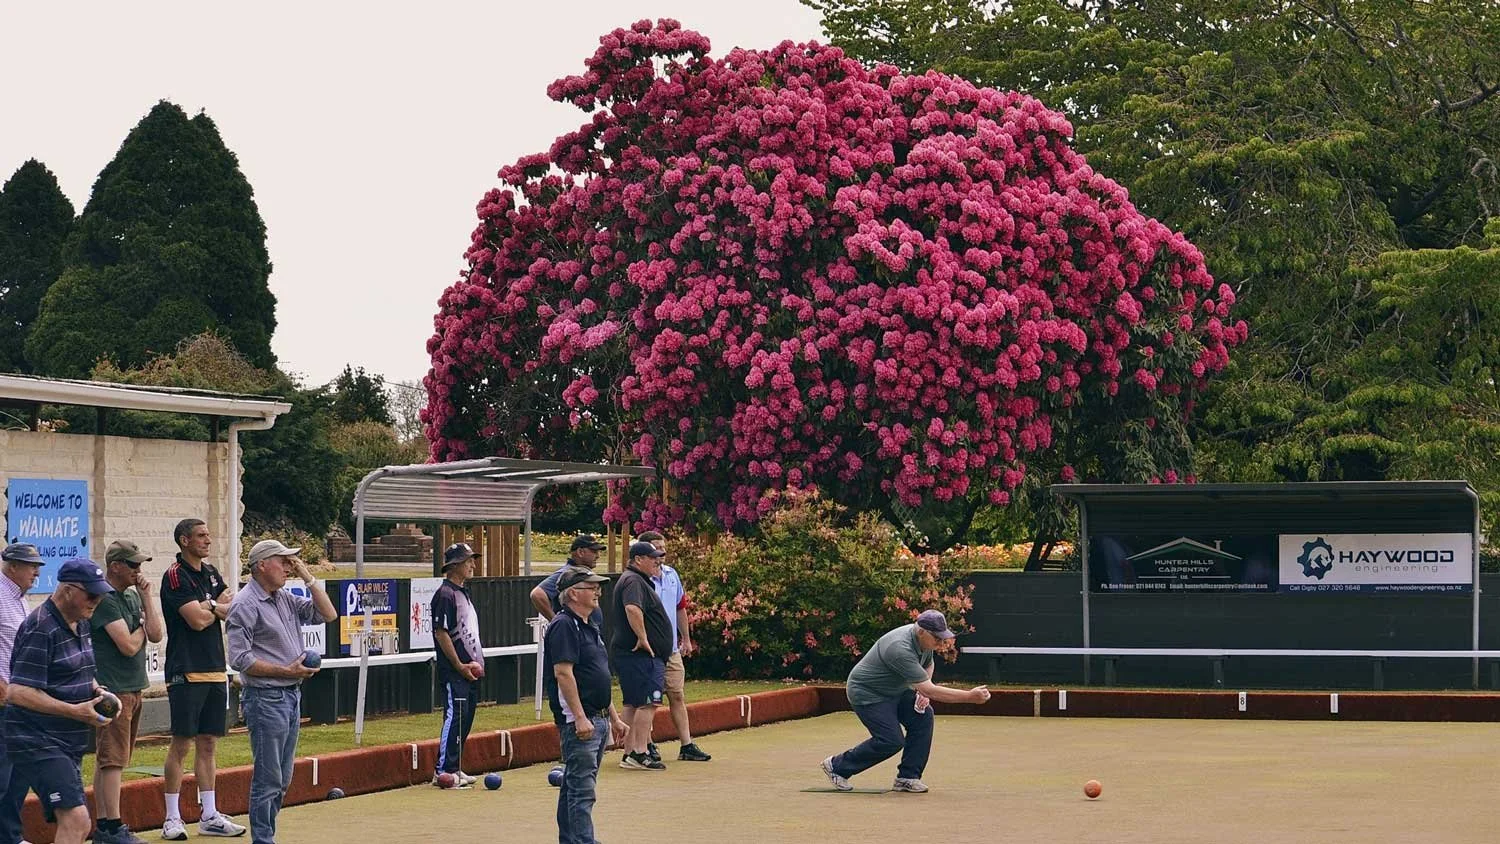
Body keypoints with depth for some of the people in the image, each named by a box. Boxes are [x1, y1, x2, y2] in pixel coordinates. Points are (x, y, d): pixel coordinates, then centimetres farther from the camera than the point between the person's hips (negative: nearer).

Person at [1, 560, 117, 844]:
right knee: (76, 821, -21)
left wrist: (96, 691, 7)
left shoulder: (80, 624, 12)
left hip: (69, 743, 10)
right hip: (39, 743, -10)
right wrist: (76, 711, -22)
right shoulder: (42, 628, -16)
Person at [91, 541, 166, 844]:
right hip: (113, 690, -9)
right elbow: (129, 645, -18)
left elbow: (156, 635, 6)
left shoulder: (132, 596, 14)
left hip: (133, 687, 9)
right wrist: (142, 627, 2)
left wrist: (146, 596, 0)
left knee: (107, 760, 12)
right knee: (112, 760, -8)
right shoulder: (104, 599, -14)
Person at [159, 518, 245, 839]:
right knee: (182, 743, -5)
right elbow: (197, 620, -17)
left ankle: (209, 816, 14)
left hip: (215, 670, 7)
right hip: (186, 672, -7)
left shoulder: (211, 573, 16)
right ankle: (172, 819, 1)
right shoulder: (175, 576, -9)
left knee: (208, 744, 10)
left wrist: (209, 605, -11)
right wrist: (219, 606, 2)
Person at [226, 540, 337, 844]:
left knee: (282, 779, 12)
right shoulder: (246, 605, -11)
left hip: (291, 695, 9)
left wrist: (307, 577, 5)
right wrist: (287, 671, -16)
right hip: (266, 699, -9)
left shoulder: (286, 599, 13)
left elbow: (327, 614, 13)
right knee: (268, 779, -6)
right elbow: (240, 659, -16)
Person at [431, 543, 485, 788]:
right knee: (455, 717, -11)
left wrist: (476, 662, 15)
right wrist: (459, 666, -17)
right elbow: (441, 633, -18)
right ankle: (443, 772, -10)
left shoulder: (464, 592, 18)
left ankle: (454, 768, 18)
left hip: (468, 670, 10)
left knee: (466, 717, 11)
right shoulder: (445, 594, -13)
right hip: (453, 671, -10)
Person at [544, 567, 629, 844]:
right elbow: (563, 673, -20)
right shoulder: (564, 626, -12)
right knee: (582, 790, -11)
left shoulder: (589, 627, 19)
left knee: (574, 787, 14)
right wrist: (579, 717, -24)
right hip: (578, 721, -10)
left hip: (597, 720, 10)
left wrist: (614, 718, 23)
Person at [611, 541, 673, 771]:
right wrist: (643, 638, -28)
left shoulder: (636, 580, 21)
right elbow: (632, 609, -32)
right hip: (643, 655, -11)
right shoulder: (634, 581, -14)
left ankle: (629, 754, 14)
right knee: (647, 703, -12)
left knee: (633, 704, 11)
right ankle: (639, 754, -14)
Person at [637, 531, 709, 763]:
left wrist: (686, 639, 23)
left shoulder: (671, 575, 10)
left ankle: (686, 746, 9)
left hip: (672, 648, 7)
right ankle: (647, 745, 12)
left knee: (677, 696, 7)